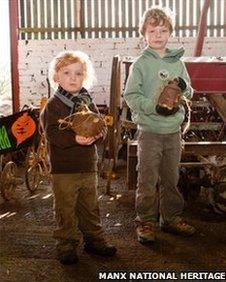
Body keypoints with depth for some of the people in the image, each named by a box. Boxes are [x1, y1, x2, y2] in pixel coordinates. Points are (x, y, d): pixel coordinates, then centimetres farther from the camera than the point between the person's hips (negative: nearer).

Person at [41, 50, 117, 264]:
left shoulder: (88, 102, 10)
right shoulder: (53, 105, -8)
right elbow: (52, 133, -16)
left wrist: (97, 133, -10)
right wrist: (75, 138, -29)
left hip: (89, 166, 5)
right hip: (63, 169, -5)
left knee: (90, 207, 16)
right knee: (66, 210, 3)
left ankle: (94, 240, 30)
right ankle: (66, 245, 17)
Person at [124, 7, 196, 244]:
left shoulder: (177, 62, 7)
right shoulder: (140, 64, -5)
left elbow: (189, 93, 12)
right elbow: (130, 95, -8)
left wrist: (184, 87, -11)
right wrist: (154, 106, -20)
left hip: (174, 129, 4)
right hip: (149, 130, -4)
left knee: (171, 178, 14)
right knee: (148, 180, 2)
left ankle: (171, 218, 28)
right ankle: (146, 222, 15)